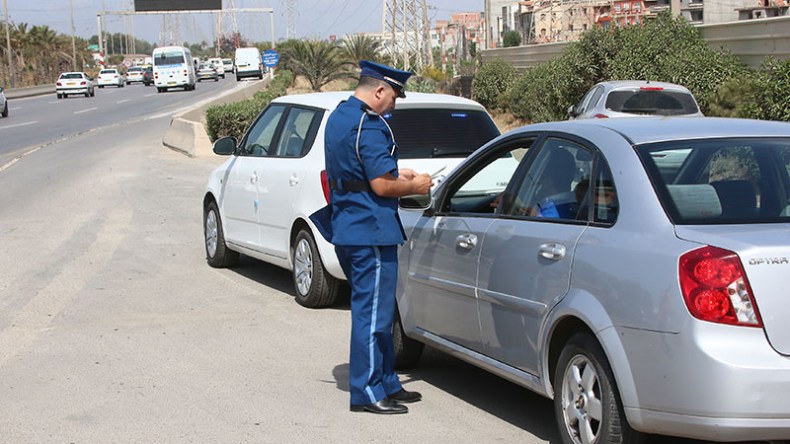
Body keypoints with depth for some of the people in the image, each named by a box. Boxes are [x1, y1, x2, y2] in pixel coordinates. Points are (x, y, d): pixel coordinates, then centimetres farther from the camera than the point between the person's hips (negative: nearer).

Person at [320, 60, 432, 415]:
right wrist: (415, 186, -4)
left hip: (345, 228, 10)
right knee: (372, 312, -3)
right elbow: (382, 186, -21)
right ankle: (367, 393, 2)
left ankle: (387, 383, 25)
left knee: (374, 309, 17)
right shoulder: (368, 126, -18)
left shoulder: (338, 117, 14)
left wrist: (396, 173, 19)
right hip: (371, 231, -10)